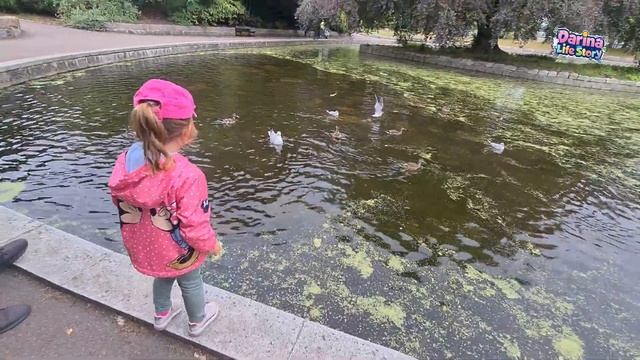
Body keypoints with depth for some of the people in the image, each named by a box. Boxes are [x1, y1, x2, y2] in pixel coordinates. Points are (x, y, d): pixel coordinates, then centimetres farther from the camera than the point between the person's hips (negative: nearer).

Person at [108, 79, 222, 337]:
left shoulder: (125, 162, -16)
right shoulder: (186, 175, -37)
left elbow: (119, 201, 0)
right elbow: (194, 225, -29)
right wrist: (213, 244, -9)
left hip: (143, 248, 5)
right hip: (177, 251, -5)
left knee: (163, 277, 34)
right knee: (191, 283, 25)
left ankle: (162, 315, 58)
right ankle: (197, 322, 51)